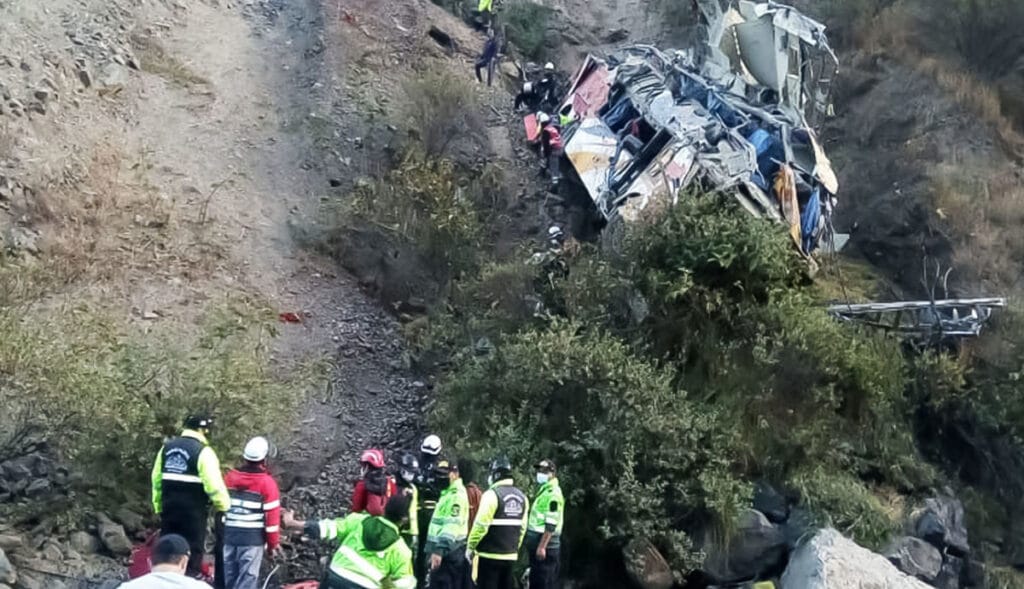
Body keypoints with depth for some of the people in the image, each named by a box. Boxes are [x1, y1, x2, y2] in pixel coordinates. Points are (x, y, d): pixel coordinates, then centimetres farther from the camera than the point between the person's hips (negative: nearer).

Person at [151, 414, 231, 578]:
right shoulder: (203, 451, -13)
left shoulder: (167, 447, 9)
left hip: (169, 508, 6)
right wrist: (224, 506, -3)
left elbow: (156, 479, 12)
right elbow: (214, 485, -17)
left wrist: (159, 506, 19)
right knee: (193, 551, 2)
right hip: (193, 511, -6)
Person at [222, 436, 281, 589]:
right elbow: (271, 515, -8)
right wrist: (273, 542, -1)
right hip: (253, 537, -5)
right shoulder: (267, 482, -9)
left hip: (229, 534, 5)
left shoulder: (230, 477, 6)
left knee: (230, 575, 15)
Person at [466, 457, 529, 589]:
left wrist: (470, 546, -3)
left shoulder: (492, 494, -13)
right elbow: (522, 527, 11)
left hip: (490, 555, -7)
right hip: (511, 555, 7)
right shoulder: (522, 497, 8)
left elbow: (481, 526, -15)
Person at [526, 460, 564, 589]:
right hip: (538, 544, 10)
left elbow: (551, 524, -21)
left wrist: (542, 546, -24)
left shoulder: (553, 493, -15)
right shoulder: (544, 490, 17)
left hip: (545, 546, -10)